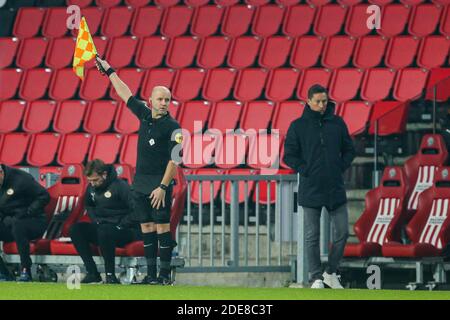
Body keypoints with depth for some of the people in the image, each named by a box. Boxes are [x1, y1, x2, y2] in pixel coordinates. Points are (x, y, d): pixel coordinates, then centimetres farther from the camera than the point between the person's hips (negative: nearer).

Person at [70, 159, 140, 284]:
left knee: (104, 231, -38)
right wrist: (95, 220, 10)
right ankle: (92, 272, -16)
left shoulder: (121, 186, -14)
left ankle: (110, 274, -27)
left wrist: (120, 226, -17)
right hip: (101, 226, 7)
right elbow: (88, 206, 28)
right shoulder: (91, 188, 7)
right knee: (75, 229, -13)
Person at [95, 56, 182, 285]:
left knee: (162, 226, -7)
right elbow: (125, 94, 21)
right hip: (140, 181, 7)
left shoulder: (172, 127, -10)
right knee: (146, 226, 6)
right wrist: (109, 71, 27)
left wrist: (163, 187, -20)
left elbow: (175, 160, -14)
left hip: (160, 182, -7)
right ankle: (151, 273, 8)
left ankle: (165, 274, -5)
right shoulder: (144, 115, 9)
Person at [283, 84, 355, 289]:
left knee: (342, 232, 2)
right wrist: (306, 171, -9)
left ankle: (331, 273, 18)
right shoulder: (298, 126, -2)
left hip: (335, 189, 3)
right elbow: (289, 155, -1)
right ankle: (317, 278, 6)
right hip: (310, 190, -3)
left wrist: (340, 168, 0)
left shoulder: (337, 123, 5)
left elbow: (349, 150, 13)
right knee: (312, 237, 0)